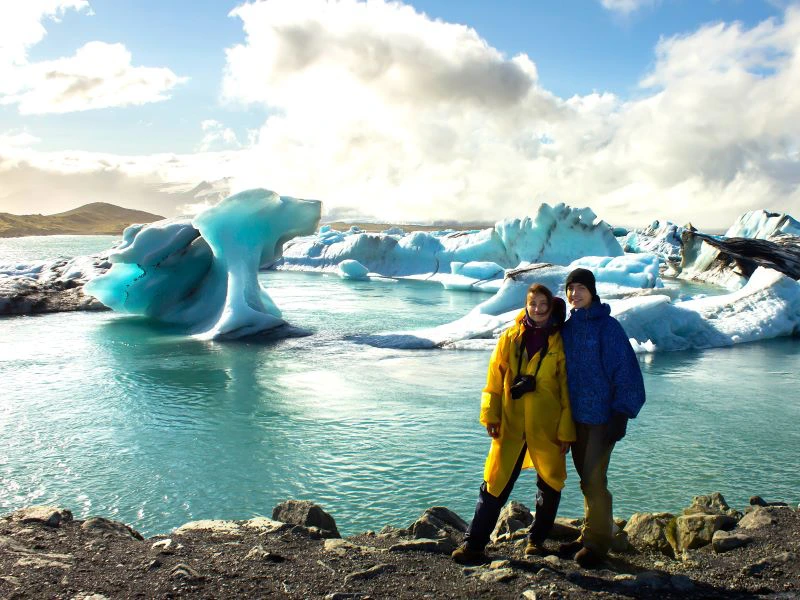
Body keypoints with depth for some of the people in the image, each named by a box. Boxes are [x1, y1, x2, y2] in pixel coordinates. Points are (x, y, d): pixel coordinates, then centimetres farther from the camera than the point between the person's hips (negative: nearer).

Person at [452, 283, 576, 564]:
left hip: (547, 429, 0)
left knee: (549, 486, 12)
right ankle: (473, 543, 6)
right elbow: (495, 379, 3)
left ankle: (536, 540, 31)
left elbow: (567, 390, 0)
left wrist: (566, 431, -2)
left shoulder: (559, 342, -1)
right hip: (510, 426, 0)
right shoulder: (511, 337, 3)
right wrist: (491, 416, -4)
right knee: (495, 485, 0)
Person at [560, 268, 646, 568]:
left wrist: (621, 415, -13)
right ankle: (590, 536, 24)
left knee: (593, 480, -4)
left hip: (602, 417, -6)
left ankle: (596, 543, 9)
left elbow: (626, 371, -10)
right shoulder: (568, 327, 9)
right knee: (586, 479, 12)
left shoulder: (607, 326, -9)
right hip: (576, 416, 6)